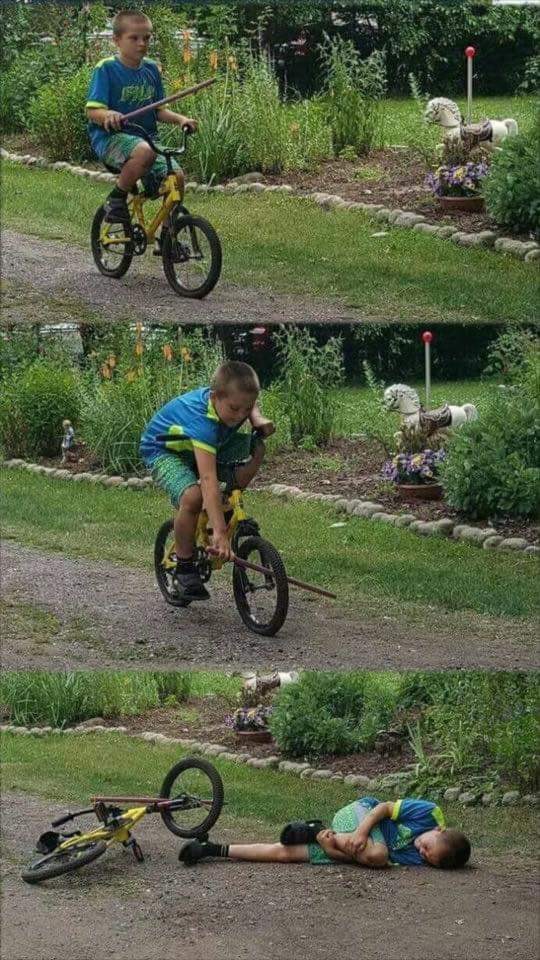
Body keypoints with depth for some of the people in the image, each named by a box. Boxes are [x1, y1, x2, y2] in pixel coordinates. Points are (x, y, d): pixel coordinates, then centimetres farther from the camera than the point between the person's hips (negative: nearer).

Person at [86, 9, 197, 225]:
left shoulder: (151, 69, 10)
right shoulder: (106, 69, -7)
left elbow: (159, 110, 16)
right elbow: (92, 110, -14)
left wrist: (180, 119, -3)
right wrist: (109, 115, -35)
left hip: (146, 136, 6)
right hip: (111, 138, -6)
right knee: (144, 151, -38)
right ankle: (116, 199, -16)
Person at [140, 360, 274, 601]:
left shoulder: (236, 400, -20)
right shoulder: (202, 421, -42)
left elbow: (249, 403, 11)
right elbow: (208, 479, -49)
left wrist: (258, 419, -13)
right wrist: (219, 533, -55)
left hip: (198, 445, 7)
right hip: (162, 448, -7)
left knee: (254, 448, -11)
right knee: (192, 496, -34)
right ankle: (184, 568, -15)